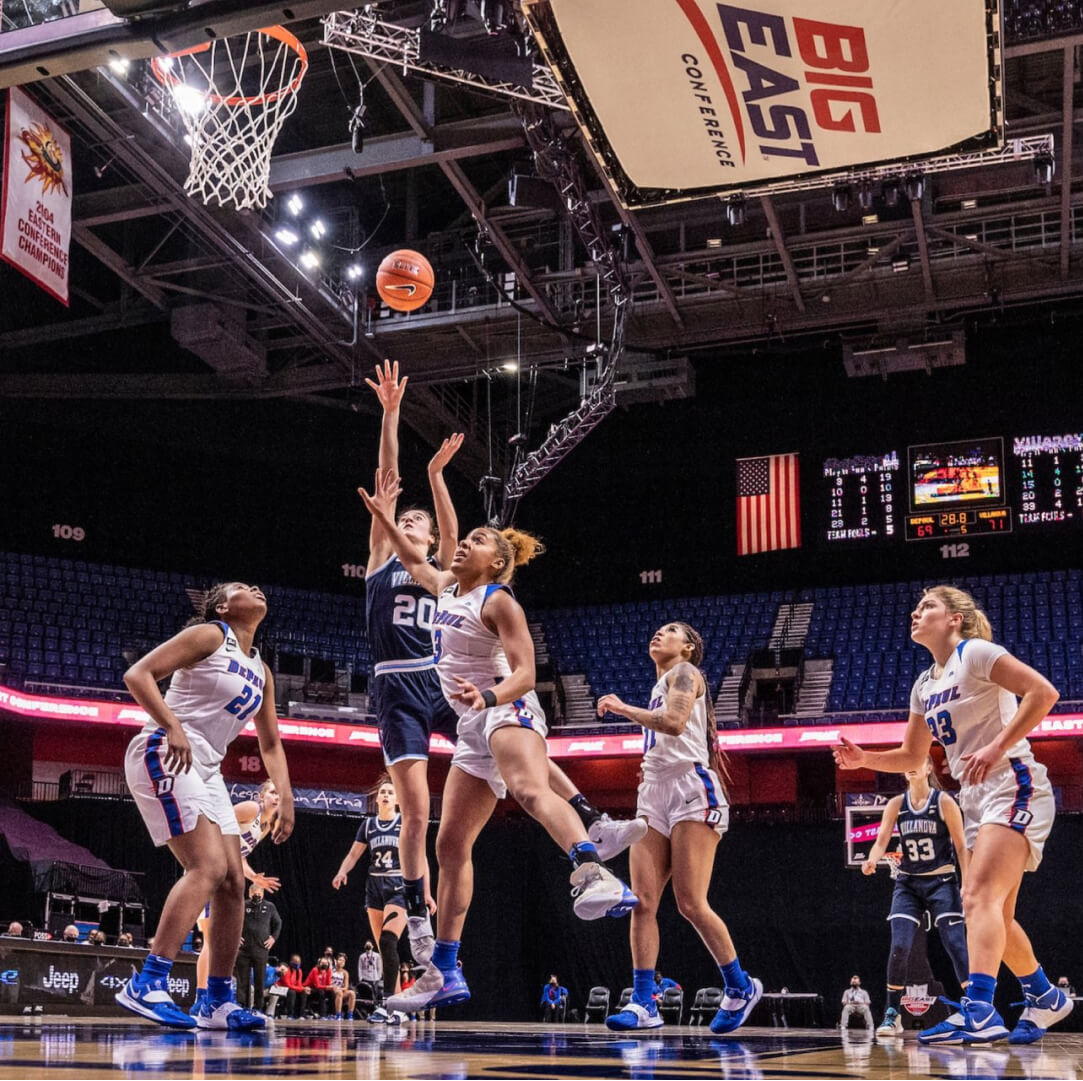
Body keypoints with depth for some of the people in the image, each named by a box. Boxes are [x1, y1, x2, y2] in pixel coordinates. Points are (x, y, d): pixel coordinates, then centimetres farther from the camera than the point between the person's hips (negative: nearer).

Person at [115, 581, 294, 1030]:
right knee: (207, 866, -21)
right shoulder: (209, 635, -4)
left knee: (233, 881, 4)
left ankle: (218, 1001, 9)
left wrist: (285, 796, 10)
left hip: (206, 769, 9)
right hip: (164, 754, -9)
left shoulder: (260, 671, 19)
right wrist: (173, 727, -24)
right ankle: (146, 985, -22)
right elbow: (137, 674, -12)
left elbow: (270, 744, 24)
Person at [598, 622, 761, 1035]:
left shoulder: (685, 672, 1)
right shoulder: (660, 686, 27)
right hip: (655, 791, 8)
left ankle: (741, 988, 6)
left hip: (691, 788, -8)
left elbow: (674, 721, -17)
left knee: (690, 903, -11)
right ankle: (643, 1003, -8)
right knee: (642, 902, -6)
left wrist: (623, 708, -8)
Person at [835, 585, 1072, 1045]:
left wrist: (997, 747, -23)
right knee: (997, 917, 13)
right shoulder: (925, 686, 16)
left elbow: (1043, 692, -18)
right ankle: (1045, 997, 31)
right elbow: (912, 756, 22)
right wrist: (863, 758, 5)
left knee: (980, 897, -24)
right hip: (977, 800, 9)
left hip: (1012, 787, -9)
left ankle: (978, 1010, -33)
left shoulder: (975, 653, -8)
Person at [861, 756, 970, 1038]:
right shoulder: (896, 805, 3)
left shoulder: (944, 802, -5)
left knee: (956, 944, -11)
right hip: (907, 883, 2)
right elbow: (881, 840, -5)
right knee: (899, 947, -8)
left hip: (941, 882, -2)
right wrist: (872, 861, -28)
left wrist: (967, 887, -11)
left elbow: (961, 846, -4)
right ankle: (892, 1015, 3)